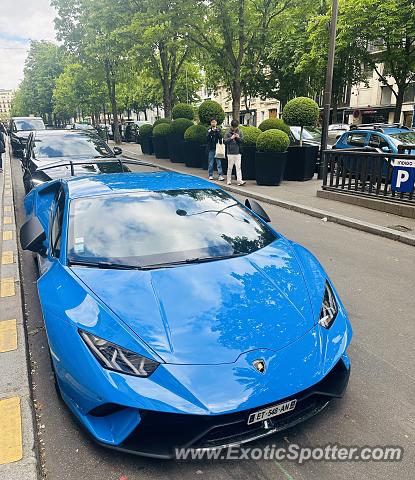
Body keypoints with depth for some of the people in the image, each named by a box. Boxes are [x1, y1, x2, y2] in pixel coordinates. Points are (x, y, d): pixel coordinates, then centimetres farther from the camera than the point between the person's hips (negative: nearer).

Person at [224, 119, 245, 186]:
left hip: (238, 153, 2)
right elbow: (225, 141, -4)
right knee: (230, 167, 4)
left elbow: (242, 140, 7)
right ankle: (228, 180, 15)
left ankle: (239, 180, -6)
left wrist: (238, 137, -12)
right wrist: (231, 138, -16)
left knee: (238, 167, -3)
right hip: (230, 153, -2)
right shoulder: (228, 133, -1)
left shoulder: (240, 132, 7)